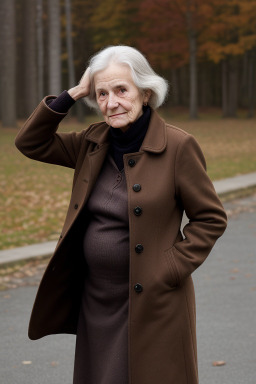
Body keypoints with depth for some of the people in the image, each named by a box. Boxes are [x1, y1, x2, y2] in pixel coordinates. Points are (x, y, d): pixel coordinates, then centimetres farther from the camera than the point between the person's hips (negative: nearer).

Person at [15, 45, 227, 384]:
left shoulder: (177, 146, -12)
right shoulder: (94, 143, 5)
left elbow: (211, 219, -7)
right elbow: (30, 143, 8)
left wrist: (170, 271, -14)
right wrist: (72, 94, -2)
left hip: (151, 302, -5)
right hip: (96, 300, 6)